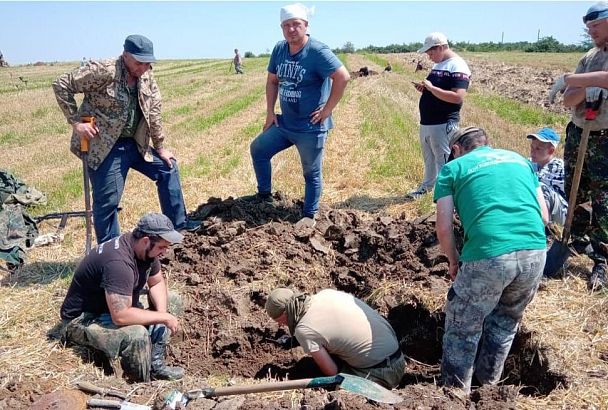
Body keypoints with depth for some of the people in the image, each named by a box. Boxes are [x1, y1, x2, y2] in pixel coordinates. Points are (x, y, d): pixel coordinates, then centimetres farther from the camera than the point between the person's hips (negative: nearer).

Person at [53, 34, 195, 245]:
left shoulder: (146, 76, 2)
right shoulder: (103, 71, -18)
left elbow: (154, 112, 8)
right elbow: (61, 85, -15)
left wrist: (160, 147, 10)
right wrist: (76, 122, -18)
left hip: (136, 144, 7)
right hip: (104, 146, -7)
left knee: (168, 168, 12)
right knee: (107, 201, -4)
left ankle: (178, 225, 25)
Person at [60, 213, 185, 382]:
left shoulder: (145, 250, -7)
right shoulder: (118, 262, -34)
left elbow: (157, 282, 7)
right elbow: (120, 316, -38)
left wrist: (162, 314, -10)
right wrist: (163, 317, -27)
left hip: (118, 309, 9)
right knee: (137, 334, -34)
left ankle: (155, 365, 3)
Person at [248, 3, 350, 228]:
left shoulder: (317, 51, -18)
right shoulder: (279, 49, 4)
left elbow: (343, 77, -23)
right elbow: (272, 81, 15)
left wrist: (327, 109, -20)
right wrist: (270, 112, 8)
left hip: (310, 127, -7)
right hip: (284, 123, 7)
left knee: (312, 172, 5)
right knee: (258, 149, 11)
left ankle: (309, 216, 20)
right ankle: (264, 195, 26)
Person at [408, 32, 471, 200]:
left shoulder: (458, 66, -14)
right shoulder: (438, 65, 14)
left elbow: (458, 97, -25)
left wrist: (431, 87, -22)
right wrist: (425, 88, 4)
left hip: (443, 124, -9)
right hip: (426, 122, 9)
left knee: (444, 162, -4)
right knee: (429, 158, 21)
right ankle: (427, 186, 35)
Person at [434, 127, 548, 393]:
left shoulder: (453, 168, 12)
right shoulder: (520, 159, 24)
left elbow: (444, 228, 3)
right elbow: (543, 215, 21)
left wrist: (454, 261, 20)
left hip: (488, 255, -5)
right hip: (535, 252, 5)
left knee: (462, 330, 15)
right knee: (506, 321, 28)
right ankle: (488, 384, 42)